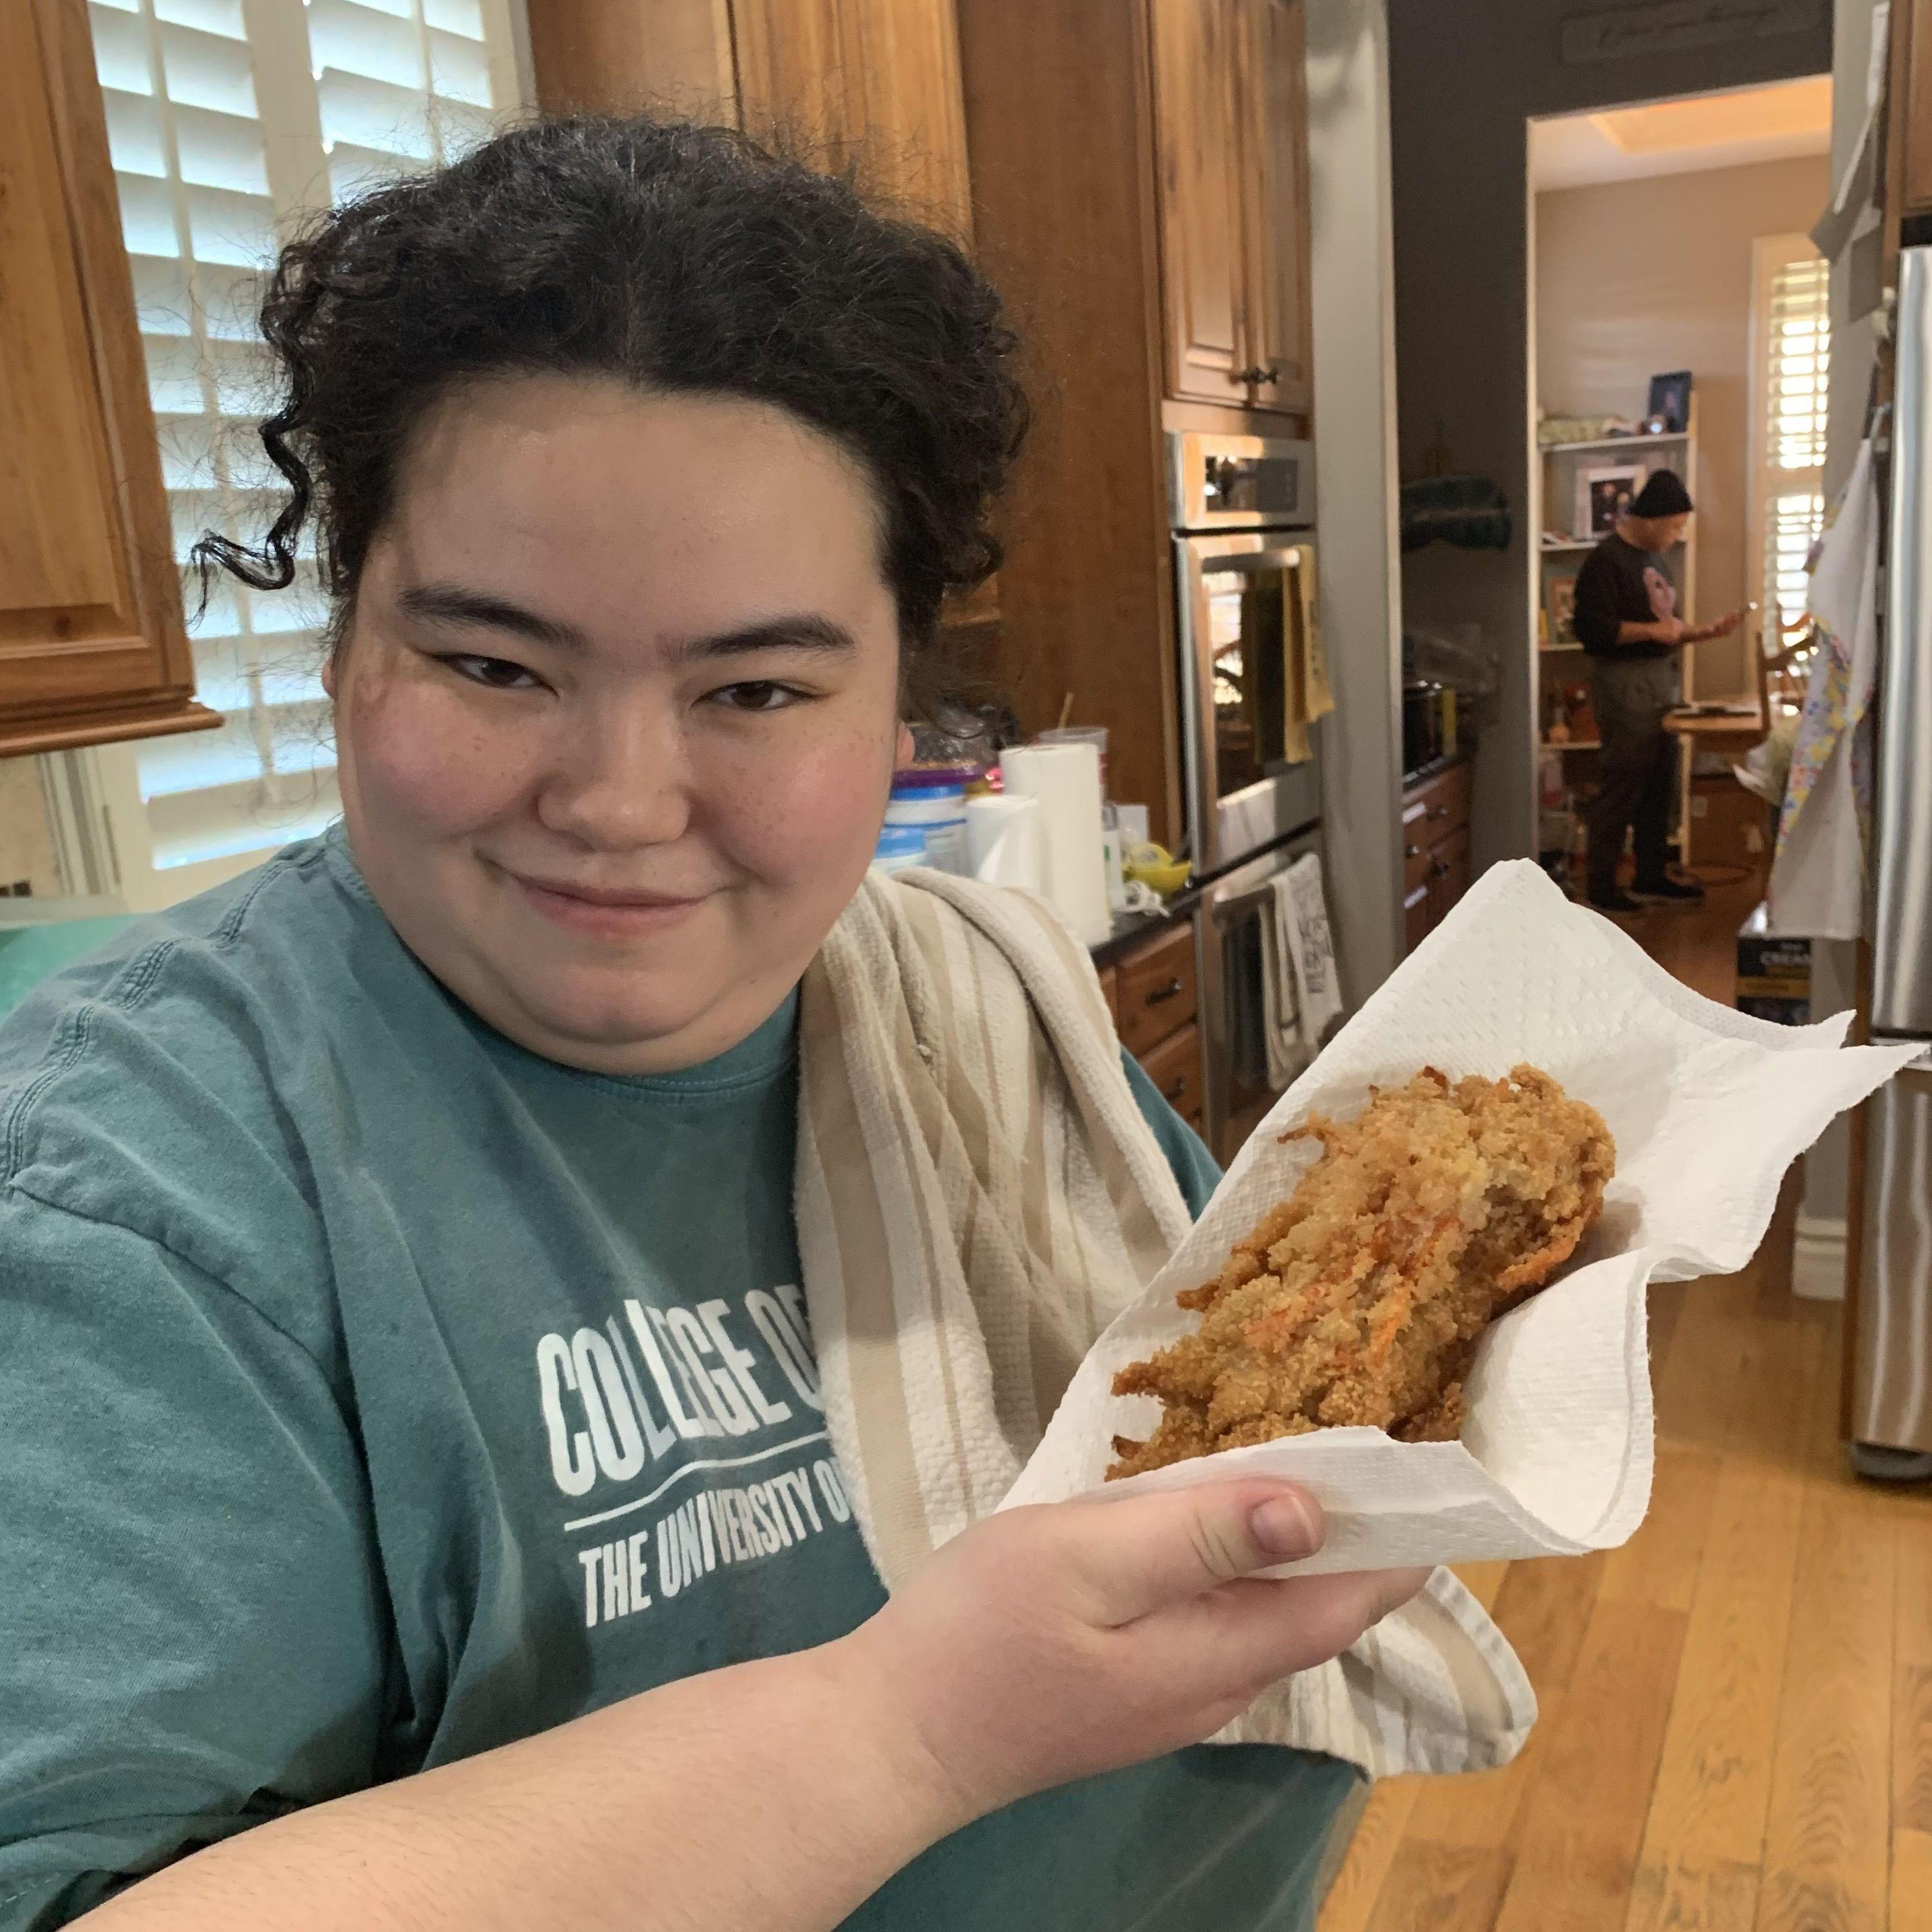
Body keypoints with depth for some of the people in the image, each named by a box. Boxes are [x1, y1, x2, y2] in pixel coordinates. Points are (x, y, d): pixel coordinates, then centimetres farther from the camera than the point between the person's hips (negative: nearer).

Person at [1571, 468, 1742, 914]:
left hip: (1660, 680, 9)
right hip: (1624, 681, -9)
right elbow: (1591, 628, -19)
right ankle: (1601, 887, 0)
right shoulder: (1607, 560, -10)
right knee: (1621, 785, -7)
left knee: (1660, 785, 12)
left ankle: (1651, 877, 21)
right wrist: (1652, 630, -19)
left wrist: (1705, 633, 10)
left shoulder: (1655, 559, 18)